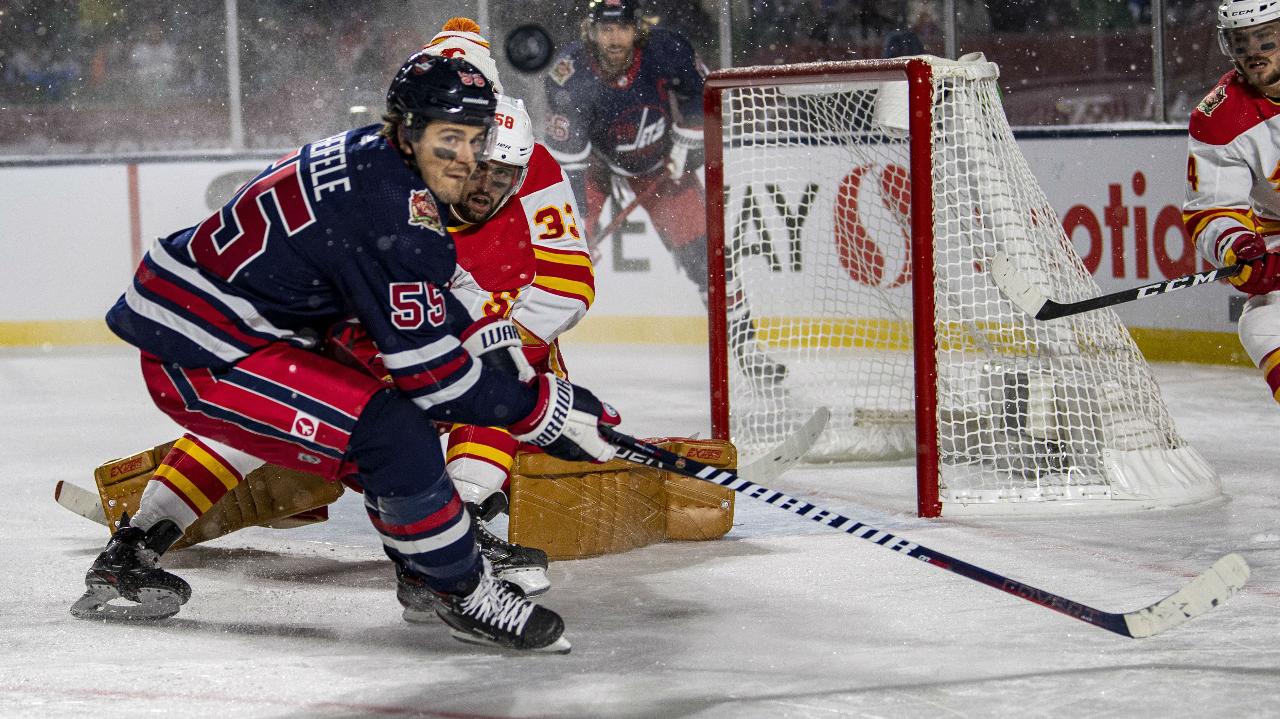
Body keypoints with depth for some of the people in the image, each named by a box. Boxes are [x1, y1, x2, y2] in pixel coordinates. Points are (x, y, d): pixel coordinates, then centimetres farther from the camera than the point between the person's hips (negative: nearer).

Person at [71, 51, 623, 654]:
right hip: (202, 356, -11)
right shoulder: (390, 204, -23)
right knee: (395, 434, -21)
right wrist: (541, 410, -15)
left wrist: (480, 334, 13)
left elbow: (411, 294, 27)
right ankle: (466, 596, -3)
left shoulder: (367, 157, 8)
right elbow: (425, 367, -23)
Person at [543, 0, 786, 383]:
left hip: (658, 160, 2)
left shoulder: (665, 49, -25)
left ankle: (746, 348, 8)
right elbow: (566, 156, -30)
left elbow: (699, 93, -3)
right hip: (592, 158, -2)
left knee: (703, 250, -2)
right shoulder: (570, 75, -32)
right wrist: (579, 216, -33)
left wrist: (686, 145, -7)